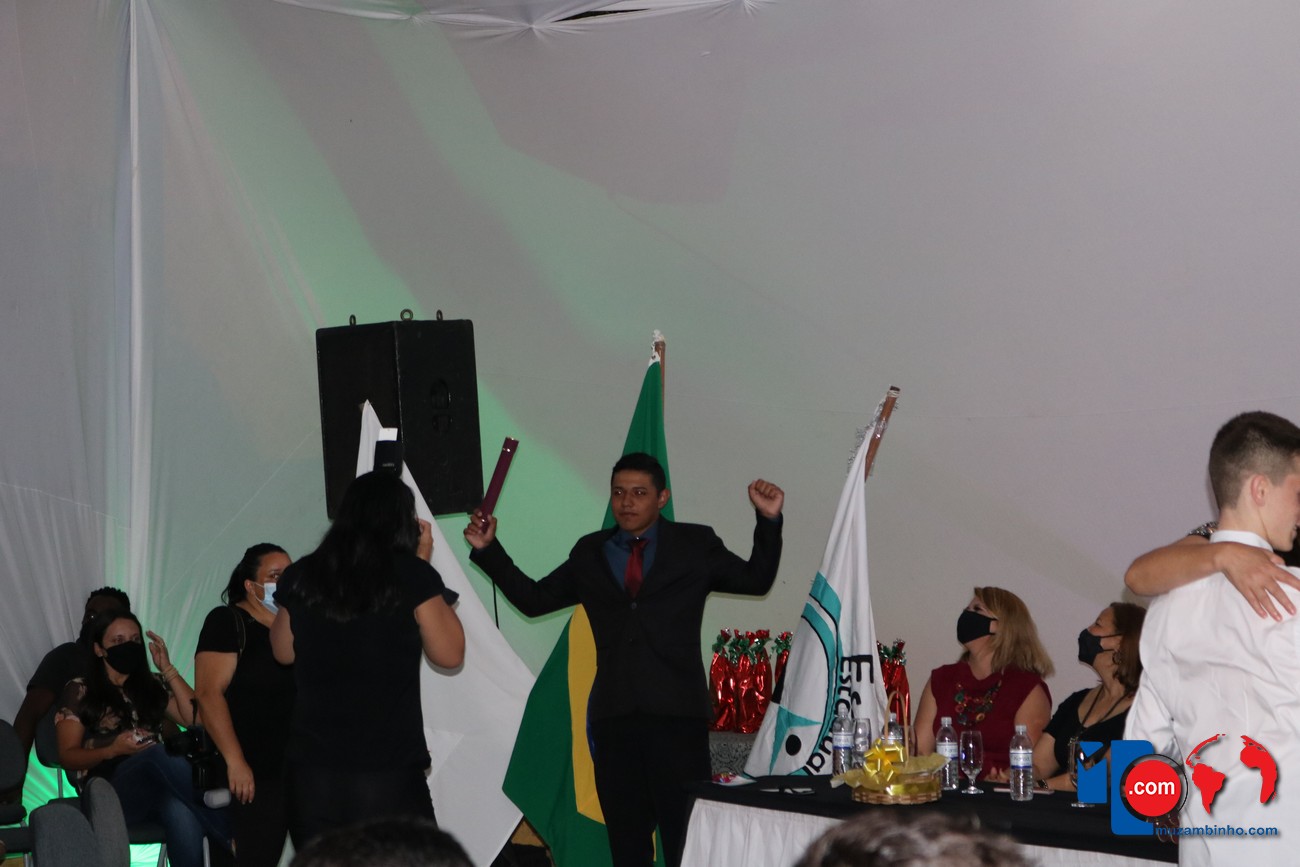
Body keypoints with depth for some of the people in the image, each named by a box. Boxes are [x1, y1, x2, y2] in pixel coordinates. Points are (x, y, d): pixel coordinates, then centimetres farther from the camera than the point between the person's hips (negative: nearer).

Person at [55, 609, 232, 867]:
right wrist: (112, 750, -15)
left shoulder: (152, 686, 21)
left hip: (156, 786, 4)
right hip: (108, 791, -4)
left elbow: (194, 717, 6)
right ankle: (227, 840, -42)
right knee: (160, 753, -38)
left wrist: (167, 668, 4)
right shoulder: (79, 691, 8)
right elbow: (67, 756, 2)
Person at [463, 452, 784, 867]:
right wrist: (489, 550, 9)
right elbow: (534, 599, 17)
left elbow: (756, 580, 9)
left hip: (677, 713, -3)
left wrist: (768, 521, -4)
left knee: (686, 833, -5)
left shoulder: (694, 545, 7)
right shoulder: (590, 553, 13)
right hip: (613, 715, 3)